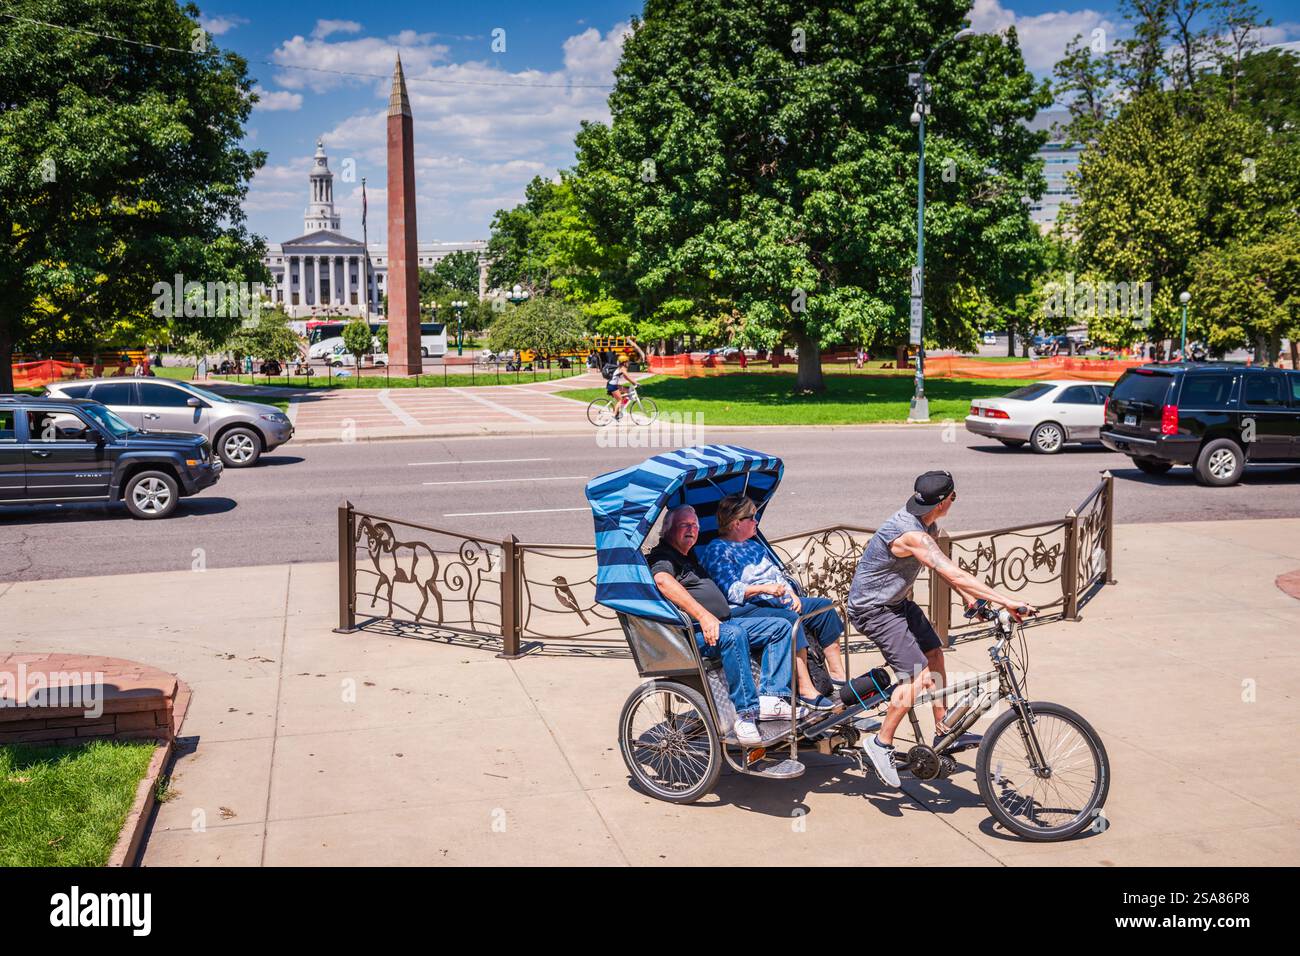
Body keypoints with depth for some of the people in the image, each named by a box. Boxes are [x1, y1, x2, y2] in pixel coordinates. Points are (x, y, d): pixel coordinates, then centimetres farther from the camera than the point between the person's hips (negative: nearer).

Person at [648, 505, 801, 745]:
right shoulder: (662, 556, -1)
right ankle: (746, 714, -35)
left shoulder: (689, 558, 29)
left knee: (779, 627, -1)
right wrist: (703, 615, -31)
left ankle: (770, 699, -13)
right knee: (733, 635, -38)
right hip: (692, 633, -10)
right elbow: (664, 582, -24)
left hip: (722, 624, 10)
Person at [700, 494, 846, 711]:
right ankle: (805, 689, -35)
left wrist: (790, 593, 3)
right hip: (745, 609, -9)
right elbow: (731, 591, -15)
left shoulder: (754, 545, 25)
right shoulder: (717, 550, -4)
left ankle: (837, 673, 0)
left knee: (823, 606, -3)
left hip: (776, 601, 9)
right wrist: (764, 589, -24)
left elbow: (778, 573, 22)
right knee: (790, 619, -34)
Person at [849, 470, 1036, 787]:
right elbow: (956, 575, -37)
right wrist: (1006, 601, -35)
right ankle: (881, 742, 0)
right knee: (919, 675, -13)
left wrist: (970, 598, 8)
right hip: (873, 609, -10)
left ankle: (943, 732, 27)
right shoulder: (911, 534, -32)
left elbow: (944, 569, 14)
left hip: (897, 602, 10)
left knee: (934, 654, 14)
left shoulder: (925, 522, 0)